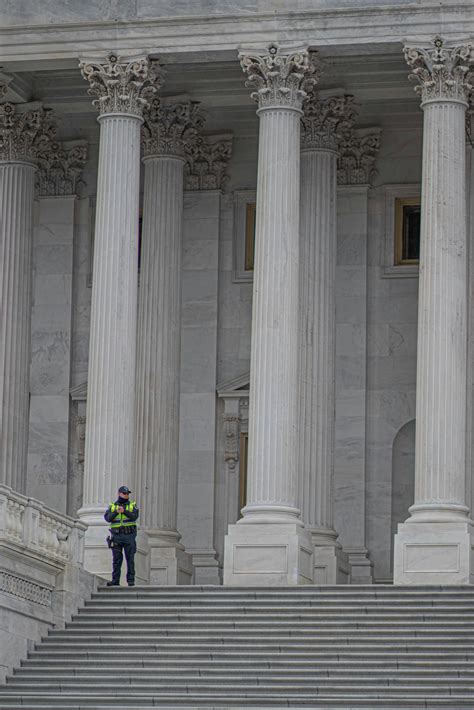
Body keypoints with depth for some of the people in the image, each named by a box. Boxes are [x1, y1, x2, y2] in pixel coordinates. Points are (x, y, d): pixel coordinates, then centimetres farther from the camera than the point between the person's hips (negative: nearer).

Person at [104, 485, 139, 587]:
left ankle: (131, 580, 0)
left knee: (130, 559, -2)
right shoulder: (112, 506, 10)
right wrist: (116, 512, -20)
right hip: (116, 536, 1)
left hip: (129, 536, -1)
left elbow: (134, 516, -11)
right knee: (116, 560, 2)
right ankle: (115, 580, 4)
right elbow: (107, 518, -4)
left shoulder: (132, 505, 7)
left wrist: (124, 511, -26)